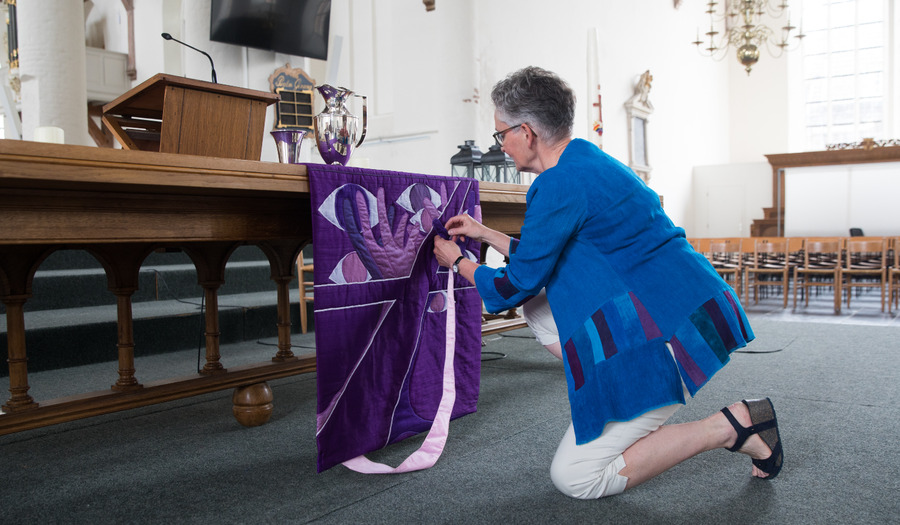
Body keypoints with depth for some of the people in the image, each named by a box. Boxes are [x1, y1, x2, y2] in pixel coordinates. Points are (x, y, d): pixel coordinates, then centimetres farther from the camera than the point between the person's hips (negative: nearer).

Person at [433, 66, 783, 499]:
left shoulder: (560, 184, -18)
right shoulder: (588, 160, 13)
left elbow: (516, 285, -8)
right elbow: (544, 256, 23)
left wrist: (457, 261, 9)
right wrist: (484, 234, 28)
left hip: (662, 332, -10)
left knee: (574, 478, -2)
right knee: (537, 306, 17)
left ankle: (732, 426, -1)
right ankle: (610, 404, 13)